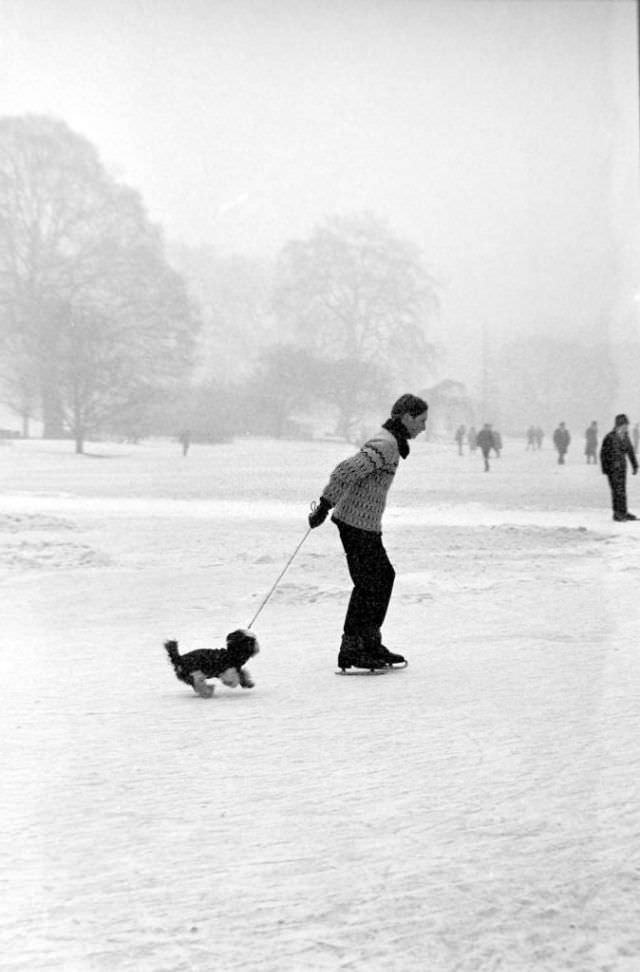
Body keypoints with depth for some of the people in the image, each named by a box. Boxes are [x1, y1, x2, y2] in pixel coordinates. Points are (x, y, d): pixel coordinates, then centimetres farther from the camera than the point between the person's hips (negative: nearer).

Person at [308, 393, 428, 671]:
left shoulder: (390, 442, 15)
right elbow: (347, 471, -27)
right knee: (368, 585, -6)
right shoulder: (386, 444, -19)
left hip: (366, 524, 10)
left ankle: (371, 643, 23)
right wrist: (325, 506, -25)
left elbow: (349, 469, 23)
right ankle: (351, 651, 0)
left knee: (384, 576, 16)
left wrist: (326, 505, 23)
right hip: (358, 523, -10)